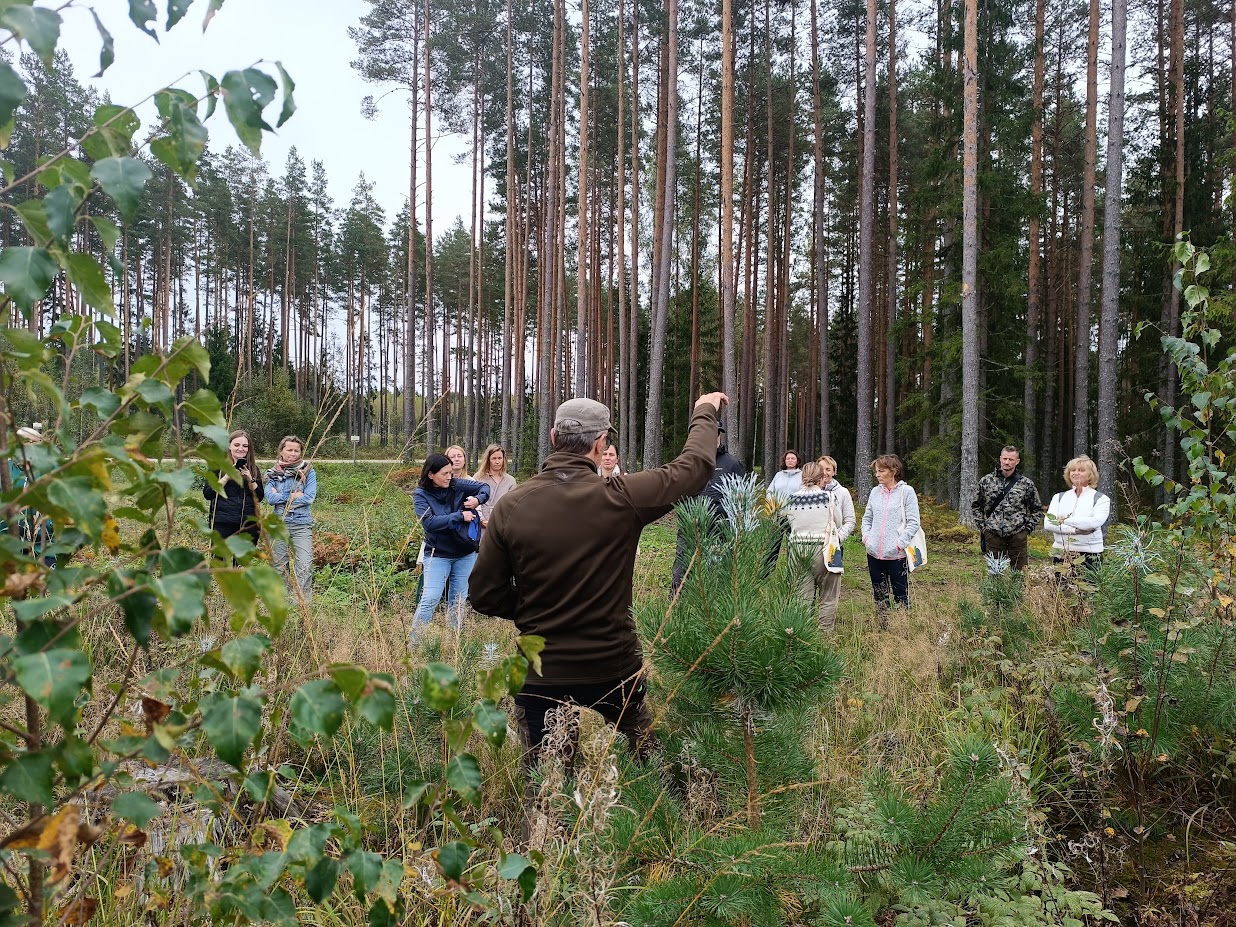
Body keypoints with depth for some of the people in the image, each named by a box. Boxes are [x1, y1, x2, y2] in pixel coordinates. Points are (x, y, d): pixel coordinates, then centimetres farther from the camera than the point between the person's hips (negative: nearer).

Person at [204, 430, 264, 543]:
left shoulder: (253, 469, 12)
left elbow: (260, 497, 7)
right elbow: (207, 494, -5)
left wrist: (250, 480, -9)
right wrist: (227, 477, -15)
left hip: (249, 524, 3)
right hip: (223, 524, -3)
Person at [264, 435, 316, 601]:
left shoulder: (308, 471, 3)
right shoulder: (272, 473, 7)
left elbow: (310, 497, -9)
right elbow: (270, 497, -6)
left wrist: (281, 498, -6)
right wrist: (292, 496, -10)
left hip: (302, 524, -2)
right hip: (278, 523, 2)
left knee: (305, 565, -12)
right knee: (279, 565, 7)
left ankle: (304, 601, -8)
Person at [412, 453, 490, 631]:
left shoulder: (457, 485, -4)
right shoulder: (421, 495, -11)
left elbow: (484, 487, 8)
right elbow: (429, 522, -25)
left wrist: (478, 499, -15)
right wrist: (460, 516, -24)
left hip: (465, 554, 4)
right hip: (438, 555, -4)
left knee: (459, 601, 12)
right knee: (430, 600, -10)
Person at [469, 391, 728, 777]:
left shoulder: (510, 507, -10)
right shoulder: (619, 498, -14)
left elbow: (485, 594, -5)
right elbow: (694, 466, 0)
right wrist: (704, 413, 18)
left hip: (541, 674, 1)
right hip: (614, 668, -1)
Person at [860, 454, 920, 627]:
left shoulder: (906, 491, -5)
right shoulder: (875, 492, 9)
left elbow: (913, 522, -7)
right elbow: (867, 518, 18)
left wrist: (900, 543, -14)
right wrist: (866, 536, 2)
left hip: (896, 554, -5)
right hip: (874, 553, 5)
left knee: (900, 596, 0)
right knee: (879, 595, 13)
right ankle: (882, 628, 22)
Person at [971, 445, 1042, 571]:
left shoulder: (1026, 484, 3)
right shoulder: (986, 481, 5)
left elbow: (1037, 509, 11)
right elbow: (977, 505, 14)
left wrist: (1028, 527, 2)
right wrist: (982, 525, 5)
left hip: (1018, 535, -1)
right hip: (993, 535, 1)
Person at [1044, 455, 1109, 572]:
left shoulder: (1101, 499, 4)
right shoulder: (1059, 497, 13)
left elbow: (1095, 522, -14)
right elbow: (1048, 524, -1)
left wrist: (1065, 520, -9)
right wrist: (1075, 530, -13)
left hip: (1089, 554, -3)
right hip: (1060, 553, 3)